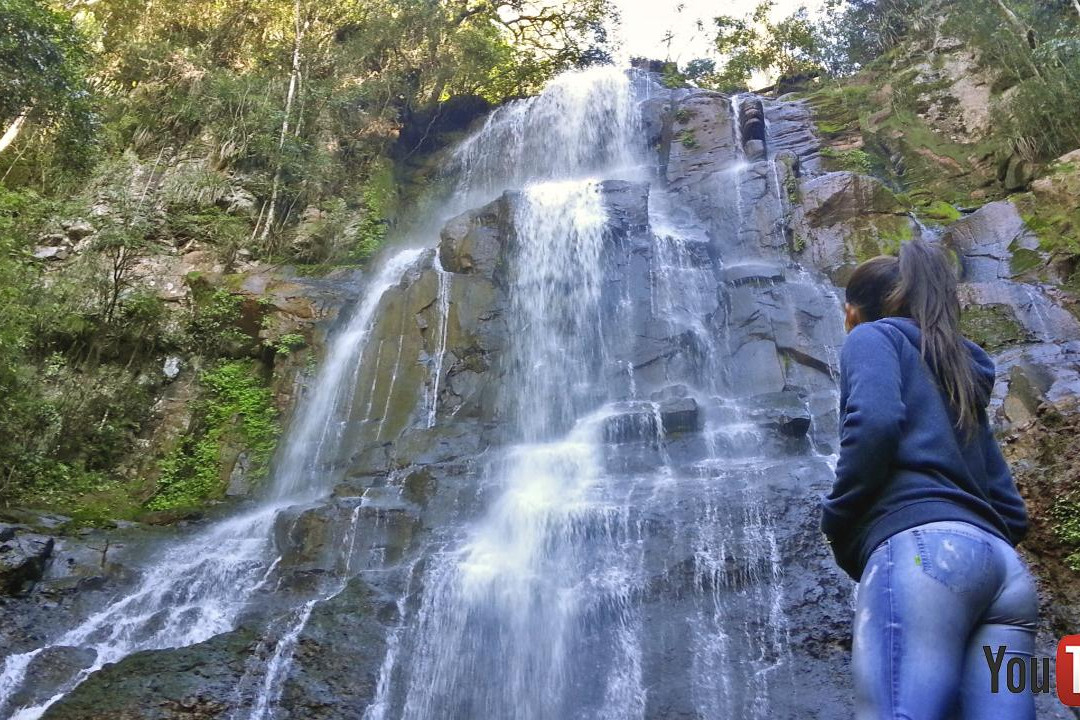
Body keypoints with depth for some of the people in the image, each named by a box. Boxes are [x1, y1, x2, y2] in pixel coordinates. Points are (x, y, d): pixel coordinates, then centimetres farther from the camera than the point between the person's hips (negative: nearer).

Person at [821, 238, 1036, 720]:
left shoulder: (874, 336, 13)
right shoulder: (964, 372, 34)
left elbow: (875, 421, -11)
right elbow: (1010, 511, 27)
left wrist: (835, 521, 0)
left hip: (923, 548, -8)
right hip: (1005, 567, 8)